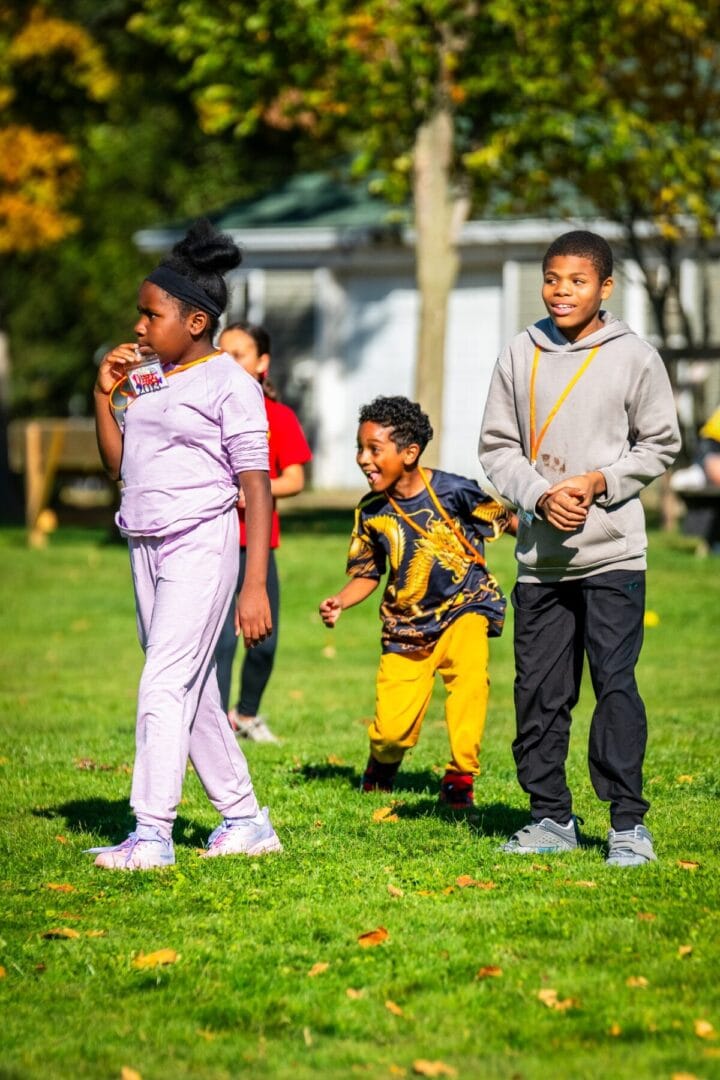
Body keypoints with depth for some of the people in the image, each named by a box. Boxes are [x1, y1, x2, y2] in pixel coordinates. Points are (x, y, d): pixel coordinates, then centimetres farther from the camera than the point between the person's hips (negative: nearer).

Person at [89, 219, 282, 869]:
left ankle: (151, 836, -17)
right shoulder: (144, 377, 11)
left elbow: (256, 487, -12)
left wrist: (256, 584, -17)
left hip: (201, 544, -8)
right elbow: (117, 465, 17)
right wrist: (104, 395, 4)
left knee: (165, 683, -15)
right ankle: (245, 820, 22)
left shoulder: (230, 384, -9)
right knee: (193, 692, 11)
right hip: (147, 545, 8)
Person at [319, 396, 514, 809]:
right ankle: (382, 764, 34)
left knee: (469, 670, -34)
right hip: (407, 623, 2)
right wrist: (340, 602, -12)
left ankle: (461, 776, -19)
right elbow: (367, 574, 6)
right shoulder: (372, 512, -4)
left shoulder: (453, 491, -14)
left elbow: (507, 519, -2)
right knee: (391, 730, -4)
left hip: (465, 605, -2)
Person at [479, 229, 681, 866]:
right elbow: (497, 445, 8)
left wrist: (600, 483, -9)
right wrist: (540, 497, -8)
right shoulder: (521, 355, 6)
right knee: (538, 690, 6)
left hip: (612, 553, -3)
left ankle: (628, 821, -2)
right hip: (540, 556, 3)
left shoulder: (634, 357, -1)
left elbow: (660, 444, 5)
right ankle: (551, 817, 17)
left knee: (616, 683, -8)